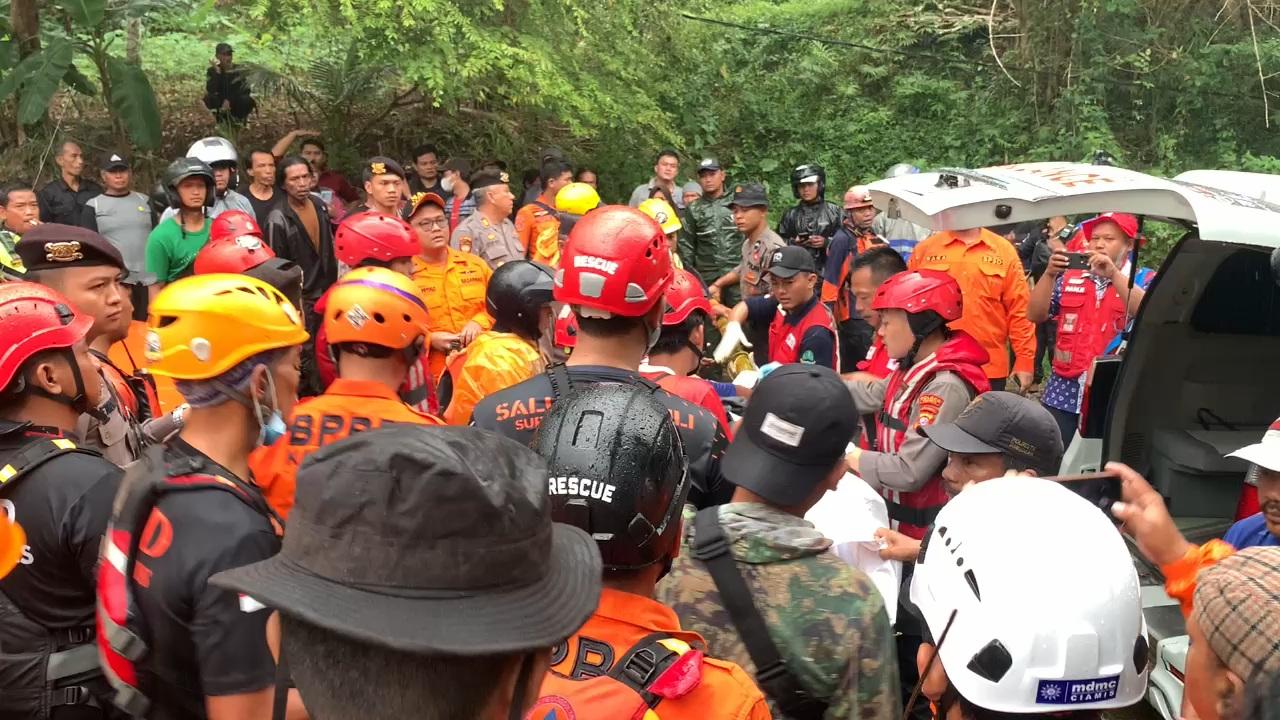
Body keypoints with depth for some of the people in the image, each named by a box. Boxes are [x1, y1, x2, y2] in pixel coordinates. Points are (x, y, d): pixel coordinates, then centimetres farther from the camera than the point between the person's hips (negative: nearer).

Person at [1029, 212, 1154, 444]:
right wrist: (1050, 274, -9)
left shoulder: (1144, 280, 5)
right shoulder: (1070, 278, 11)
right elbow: (1035, 315, 4)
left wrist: (1113, 273, -22)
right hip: (1064, 392, 2)